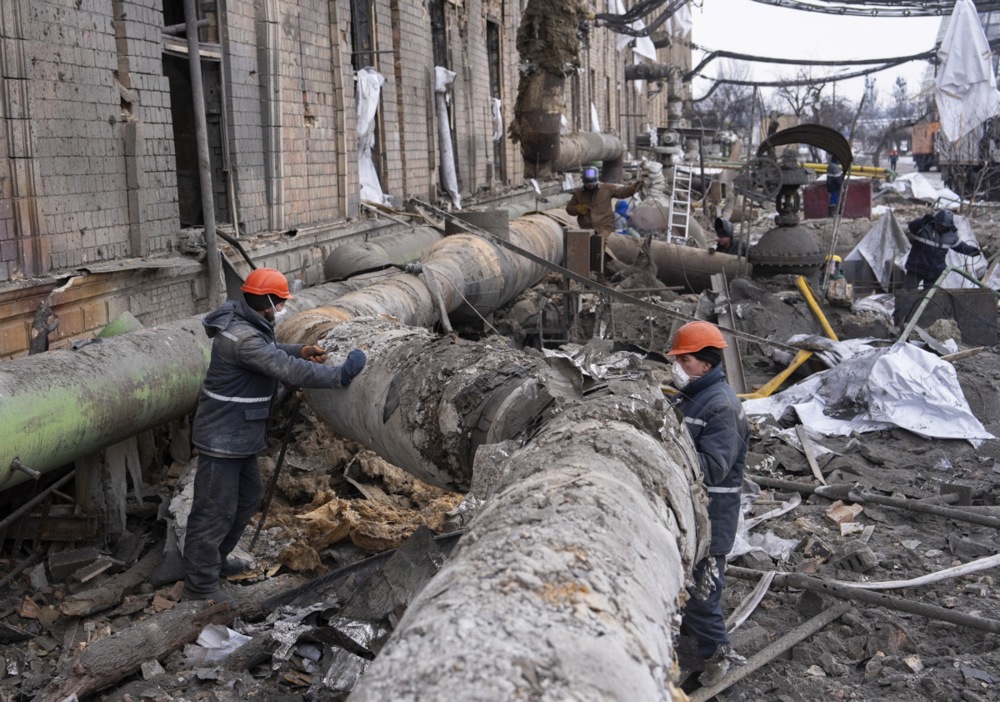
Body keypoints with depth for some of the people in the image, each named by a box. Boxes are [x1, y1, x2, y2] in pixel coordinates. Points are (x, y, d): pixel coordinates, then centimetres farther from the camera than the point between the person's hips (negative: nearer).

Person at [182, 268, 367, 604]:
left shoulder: (245, 324, 5)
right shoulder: (243, 338, -28)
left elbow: (269, 353, 21)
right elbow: (290, 371, -30)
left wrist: (301, 350, 3)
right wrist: (339, 375, -24)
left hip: (240, 436, 11)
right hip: (223, 439, -11)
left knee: (247, 498, 24)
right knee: (216, 511, 0)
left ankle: (216, 559, 41)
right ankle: (200, 586, 12)